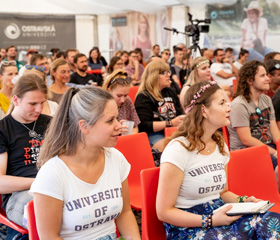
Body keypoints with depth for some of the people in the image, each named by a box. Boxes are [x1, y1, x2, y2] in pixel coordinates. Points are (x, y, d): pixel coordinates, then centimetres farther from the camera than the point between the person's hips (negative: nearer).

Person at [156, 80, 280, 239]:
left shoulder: (221, 146, 10)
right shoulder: (178, 149, -15)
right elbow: (164, 212, -14)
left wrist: (242, 201, 2)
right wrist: (210, 221, -21)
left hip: (218, 216, 7)